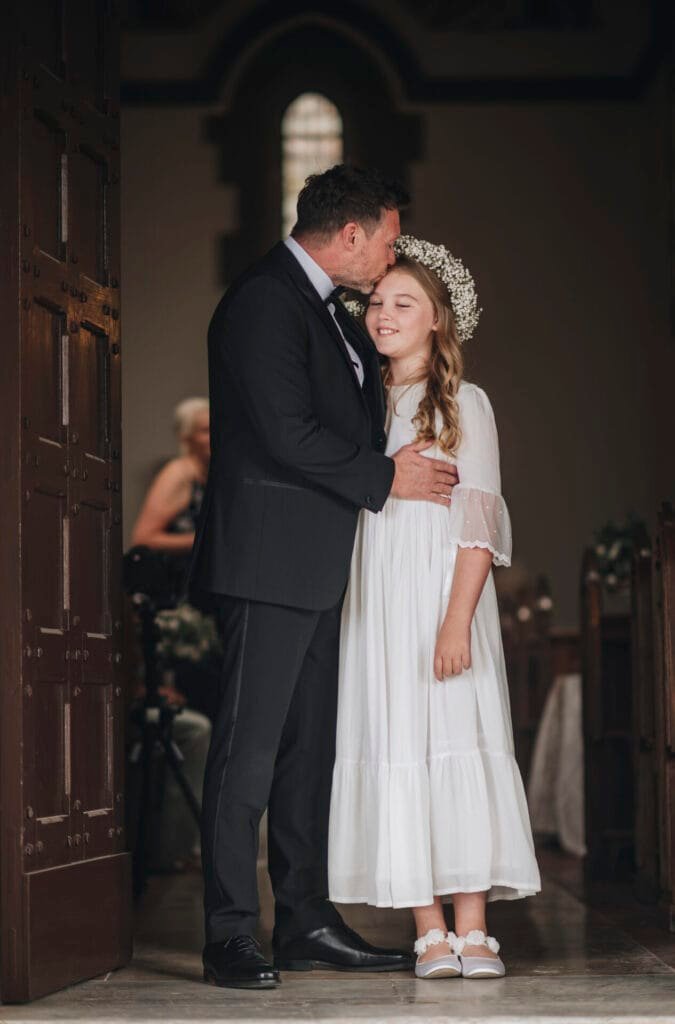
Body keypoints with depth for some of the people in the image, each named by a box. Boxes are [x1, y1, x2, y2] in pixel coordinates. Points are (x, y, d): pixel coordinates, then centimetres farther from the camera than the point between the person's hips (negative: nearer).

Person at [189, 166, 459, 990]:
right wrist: (387, 477, -10)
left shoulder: (326, 310, 19)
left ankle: (306, 920, 18)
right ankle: (229, 937, -2)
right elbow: (288, 434, -19)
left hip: (315, 566, 10)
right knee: (249, 747, -7)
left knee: (310, 745, 11)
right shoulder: (264, 302, -13)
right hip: (270, 558, -10)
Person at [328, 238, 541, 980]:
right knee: (396, 748, -1)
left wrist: (457, 621, -14)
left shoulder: (464, 405, 4)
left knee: (457, 743, -8)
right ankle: (430, 933, 1)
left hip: (441, 592, -3)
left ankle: (472, 932, -7)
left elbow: (478, 525, -4)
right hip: (375, 603, 3)